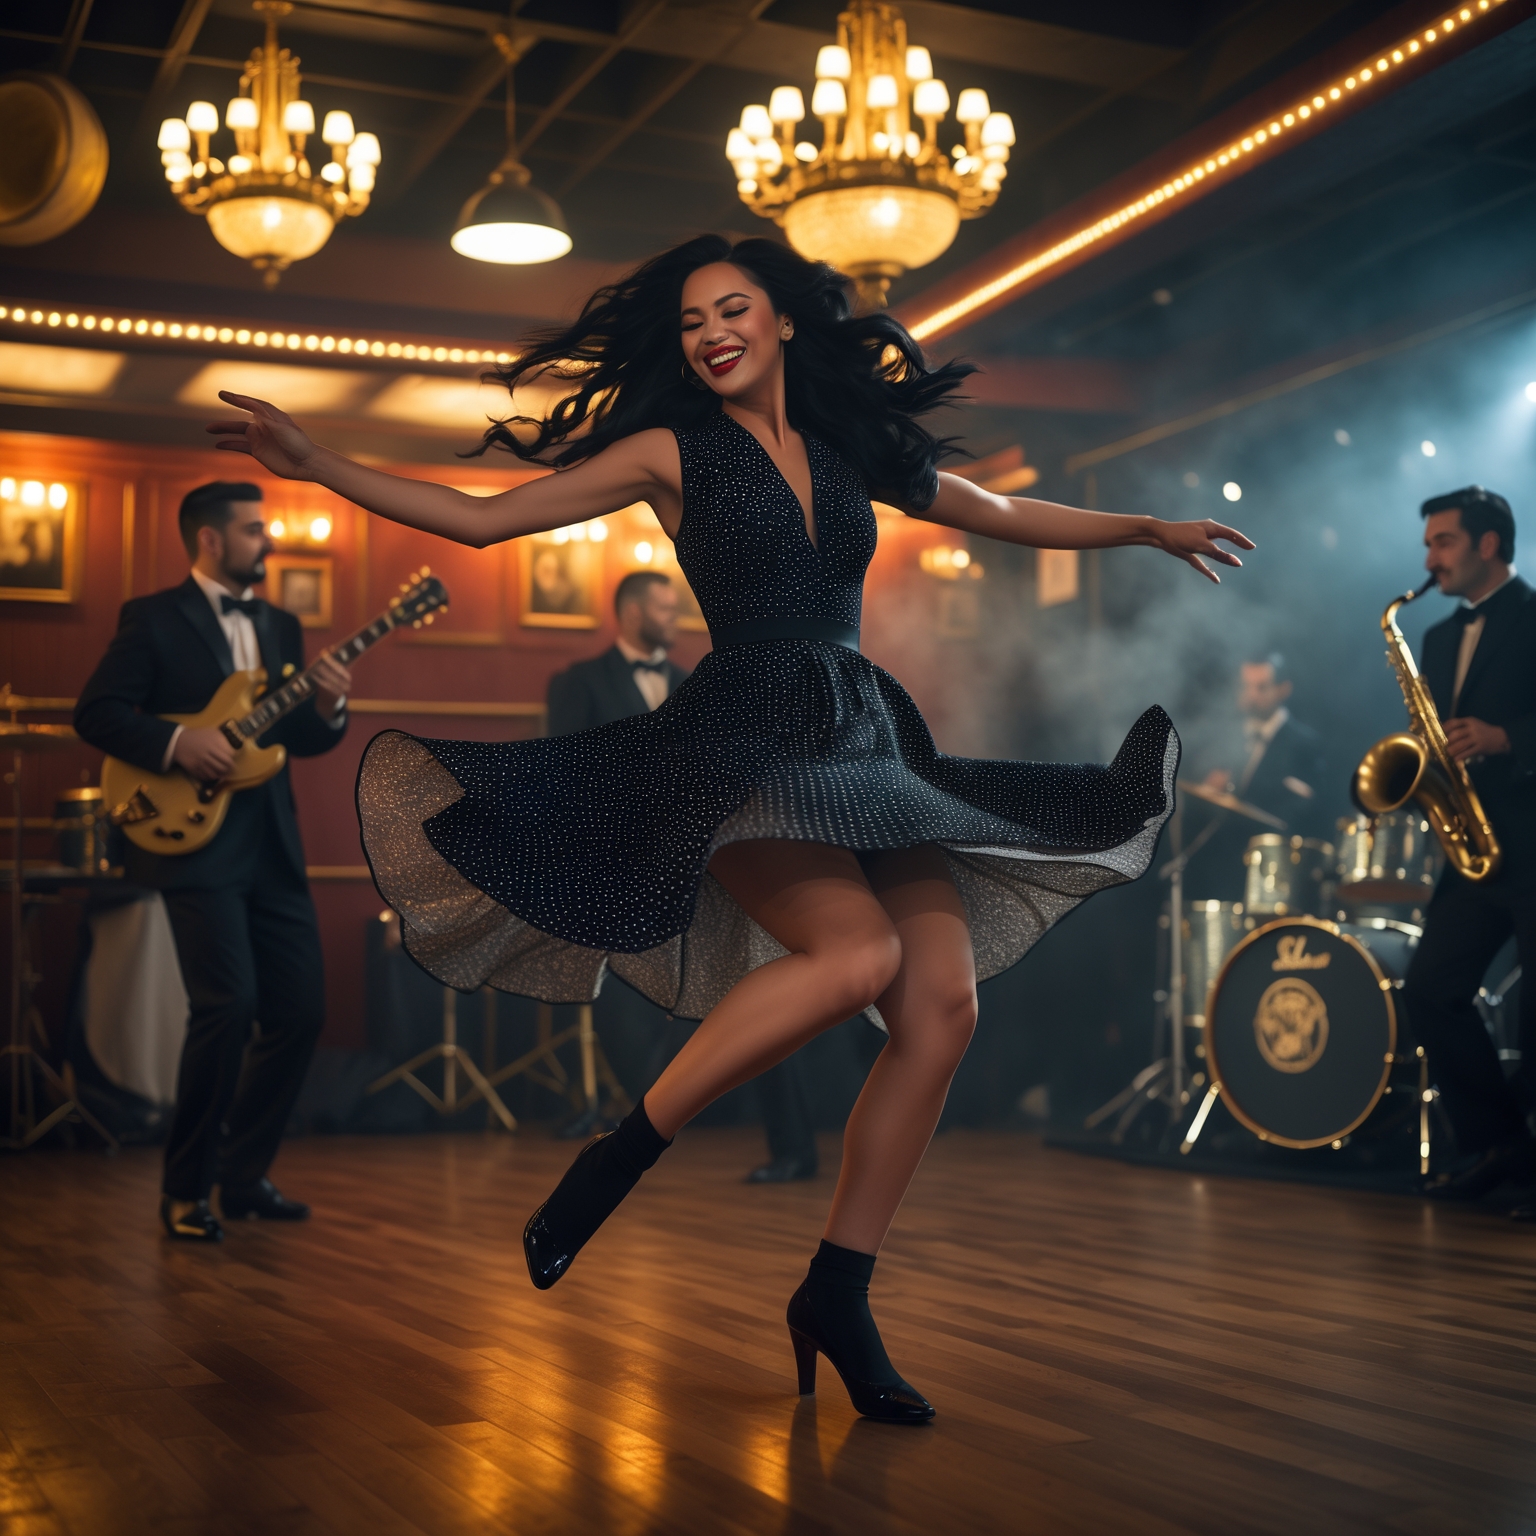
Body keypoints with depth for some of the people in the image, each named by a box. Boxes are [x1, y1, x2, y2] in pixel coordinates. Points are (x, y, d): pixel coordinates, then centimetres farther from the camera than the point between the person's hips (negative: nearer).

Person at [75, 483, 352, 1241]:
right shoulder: (153, 618, -1)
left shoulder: (279, 626, 17)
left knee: (301, 1008, 4)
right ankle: (186, 1189, 2)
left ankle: (242, 1173, 20)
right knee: (230, 1005, -15)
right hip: (195, 841, -7)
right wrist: (176, 743, -20)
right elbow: (95, 713, -7)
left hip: (272, 849, 7)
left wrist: (328, 710, -4)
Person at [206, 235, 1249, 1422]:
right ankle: (610, 1169, -15)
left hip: (864, 742, 5)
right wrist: (312, 464, -5)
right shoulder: (673, 452, 5)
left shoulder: (855, 452, 17)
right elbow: (480, 519, 2)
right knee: (858, 954, -30)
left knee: (945, 1006, -10)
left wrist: (1148, 529, 37)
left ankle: (837, 1299, 2)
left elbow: (1006, 515, 31)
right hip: (741, 744, -5)